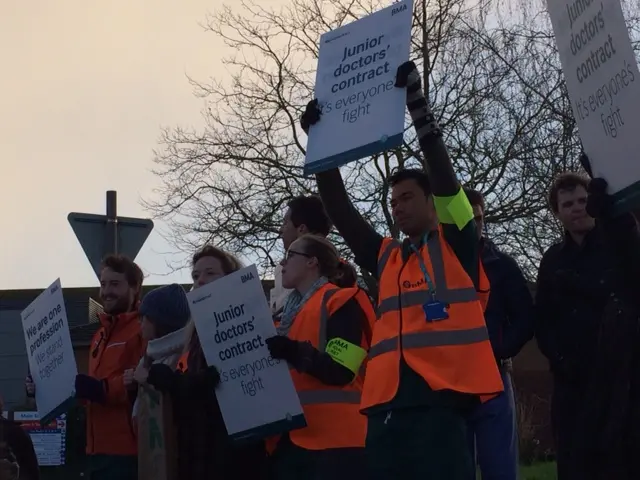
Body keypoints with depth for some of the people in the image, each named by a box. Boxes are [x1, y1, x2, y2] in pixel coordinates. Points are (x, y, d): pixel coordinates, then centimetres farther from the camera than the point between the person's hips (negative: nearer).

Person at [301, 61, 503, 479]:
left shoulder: (455, 242, 11)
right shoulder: (385, 258, 24)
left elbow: (444, 175, 0)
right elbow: (340, 213, 20)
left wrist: (416, 103, -5)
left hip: (442, 397, -5)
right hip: (388, 402, 5)